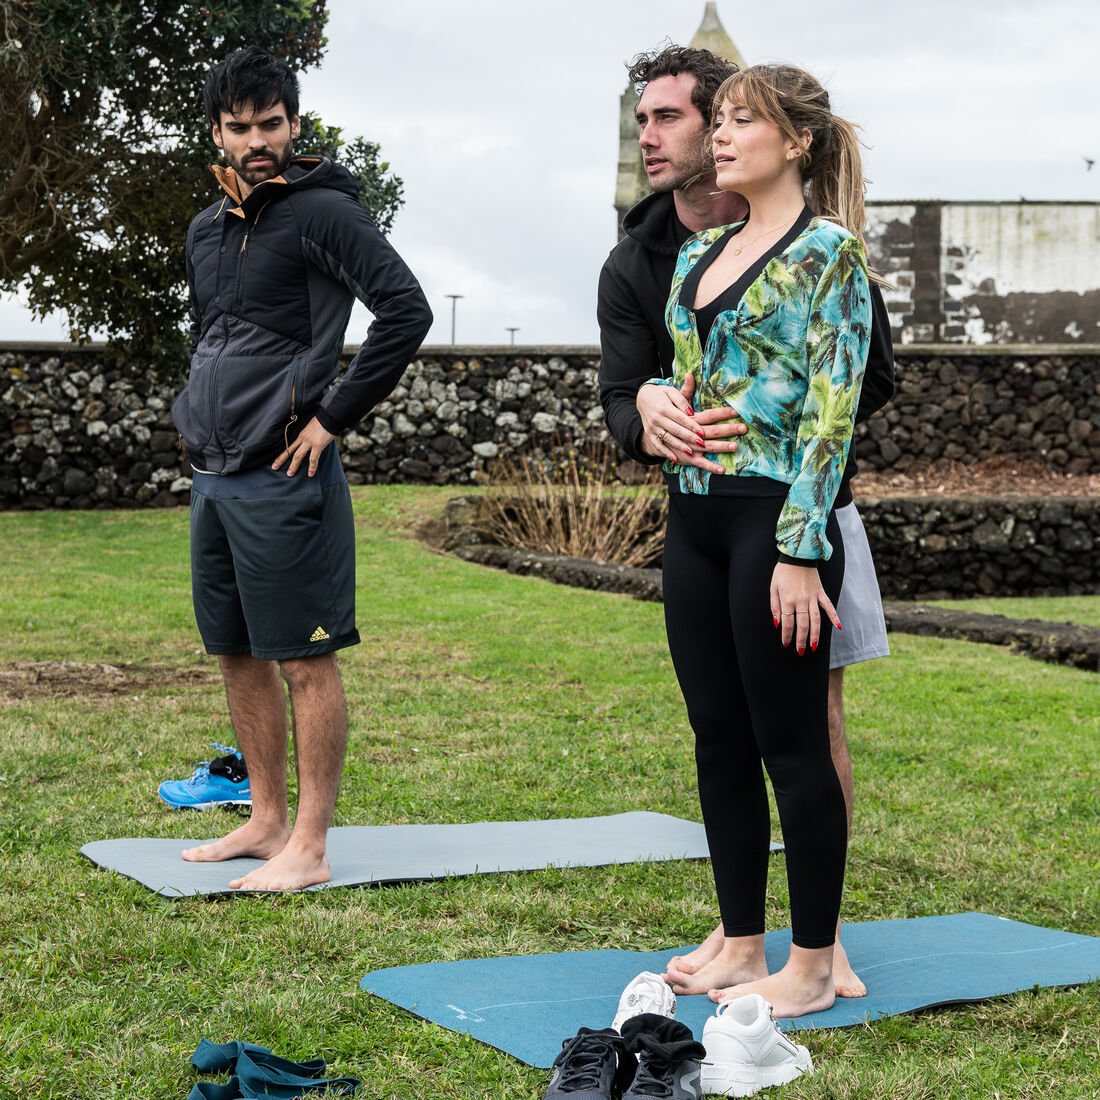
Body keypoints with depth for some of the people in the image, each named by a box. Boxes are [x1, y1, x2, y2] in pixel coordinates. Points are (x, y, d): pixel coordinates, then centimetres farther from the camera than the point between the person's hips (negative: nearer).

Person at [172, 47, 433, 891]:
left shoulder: (323, 212, -9)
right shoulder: (207, 230, 16)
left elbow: (406, 310, -19)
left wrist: (334, 417, -17)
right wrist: (198, 417, 14)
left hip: (283, 476, -8)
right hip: (213, 475, 9)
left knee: (304, 662, -4)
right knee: (237, 655, 14)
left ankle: (309, 847, 1)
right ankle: (267, 822, 25)